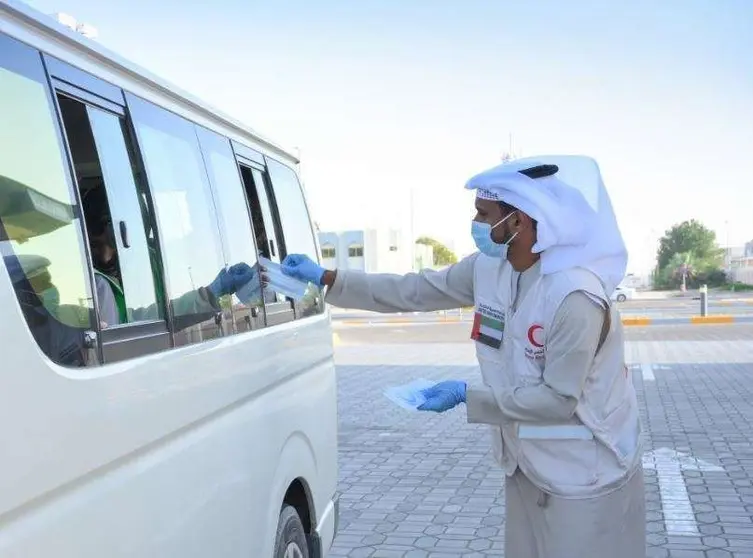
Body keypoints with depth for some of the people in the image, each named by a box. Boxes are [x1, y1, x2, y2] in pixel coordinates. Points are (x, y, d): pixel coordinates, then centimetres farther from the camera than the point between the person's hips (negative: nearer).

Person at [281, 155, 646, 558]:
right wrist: (326, 279, 0)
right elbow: (414, 292, 2)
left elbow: (559, 399, -26)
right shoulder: (488, 269, -6)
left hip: (584, 476, -7)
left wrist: (466, 396, -20)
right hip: (528, 463, 7)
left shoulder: (575, 298, -29)